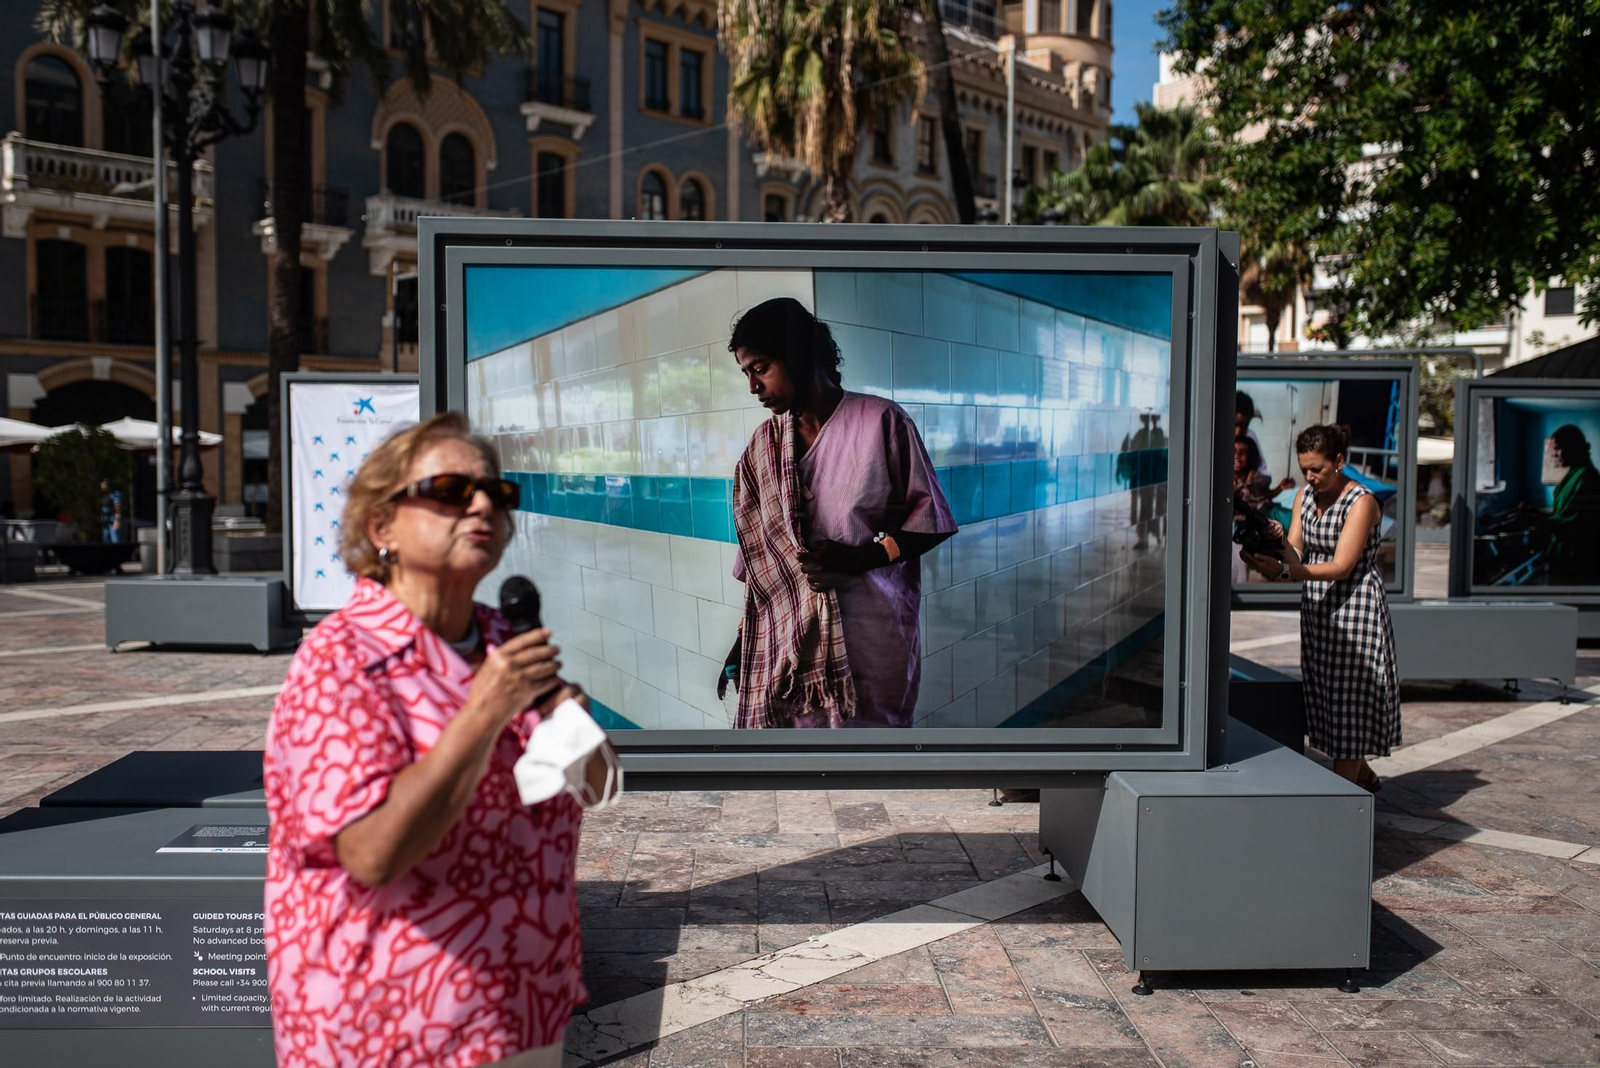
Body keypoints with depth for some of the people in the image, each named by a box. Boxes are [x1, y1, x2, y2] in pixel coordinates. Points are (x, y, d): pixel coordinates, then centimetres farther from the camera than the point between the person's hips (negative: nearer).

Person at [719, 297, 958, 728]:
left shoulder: (881, 422, -5)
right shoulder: (764, 446, 9)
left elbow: (931, 518, -1)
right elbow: (759, 552, 14)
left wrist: (862, 558, -16)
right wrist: (743, 640, 14)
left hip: (870, 639, -3)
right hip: (788, 639, 3)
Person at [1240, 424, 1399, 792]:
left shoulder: (1361, 501, -14)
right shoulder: (1304, 496, 6)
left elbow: (1341, 567, -22)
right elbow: (1296, 556, 0)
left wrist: (1282, 571, -33)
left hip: (1354, 609, -7)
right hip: (1315, 609, 7)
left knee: (1349, 699, -2)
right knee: (1324, 697, 12)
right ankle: (1363, 775, 31)